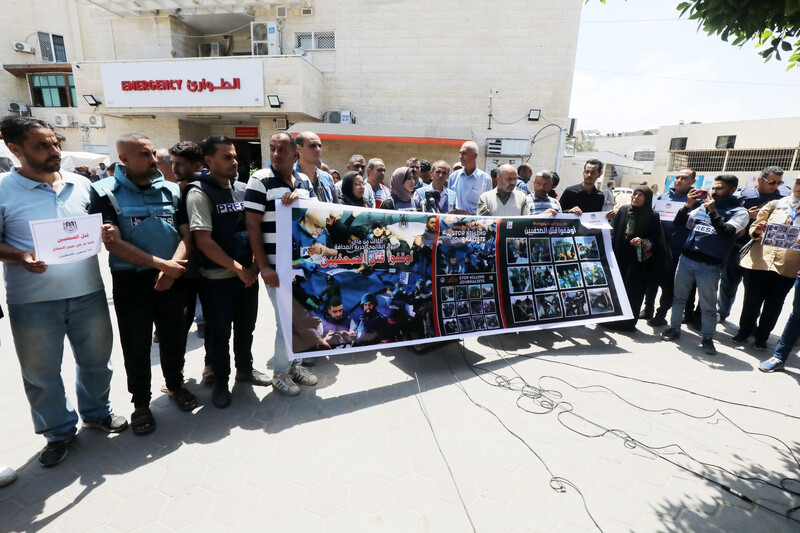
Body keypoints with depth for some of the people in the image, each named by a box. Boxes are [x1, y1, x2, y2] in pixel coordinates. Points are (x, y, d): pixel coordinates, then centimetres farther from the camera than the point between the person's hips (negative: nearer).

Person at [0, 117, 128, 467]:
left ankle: (96, 412, 38)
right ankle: (58, 431, 32)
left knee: (96, 359, 16)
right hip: (33, 302, -2)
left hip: (88, 293, 3)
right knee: (41, 372, 12)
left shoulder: (81, 184, 5)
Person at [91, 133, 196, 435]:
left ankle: (175, 385, 35)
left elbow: (187, 234, 1)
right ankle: (141, 402, 26)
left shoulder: (171, 190, 6)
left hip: (172, 279, 3)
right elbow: (112, 242, -13)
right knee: (136, 345, 8)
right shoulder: (106, 192, -4)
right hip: (131, 281, -2)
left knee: (174, 338, 13)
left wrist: (173, 266, -16)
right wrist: (161, 263, -18)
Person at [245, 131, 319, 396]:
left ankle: (294, 363, 33)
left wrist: (299, 200, -9)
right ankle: (280, 372, 21)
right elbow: (253, 225, -9)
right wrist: (263, 266, -14)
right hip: (277, 265, -5)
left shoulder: (304, 182, 10)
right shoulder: (260, 180, -6)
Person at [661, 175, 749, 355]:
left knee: (708, 305, 4)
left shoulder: (739, 212, 0)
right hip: (686, 259, 4)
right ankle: (674, 328, 27)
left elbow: (726, 232, -16)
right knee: (679, 297, 13)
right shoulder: (702, 207, 12)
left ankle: (707, 338, 17)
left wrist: (713, 212, -20)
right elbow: (678, 223, 11)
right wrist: (688, 205, -3)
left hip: (709, 266, -4)